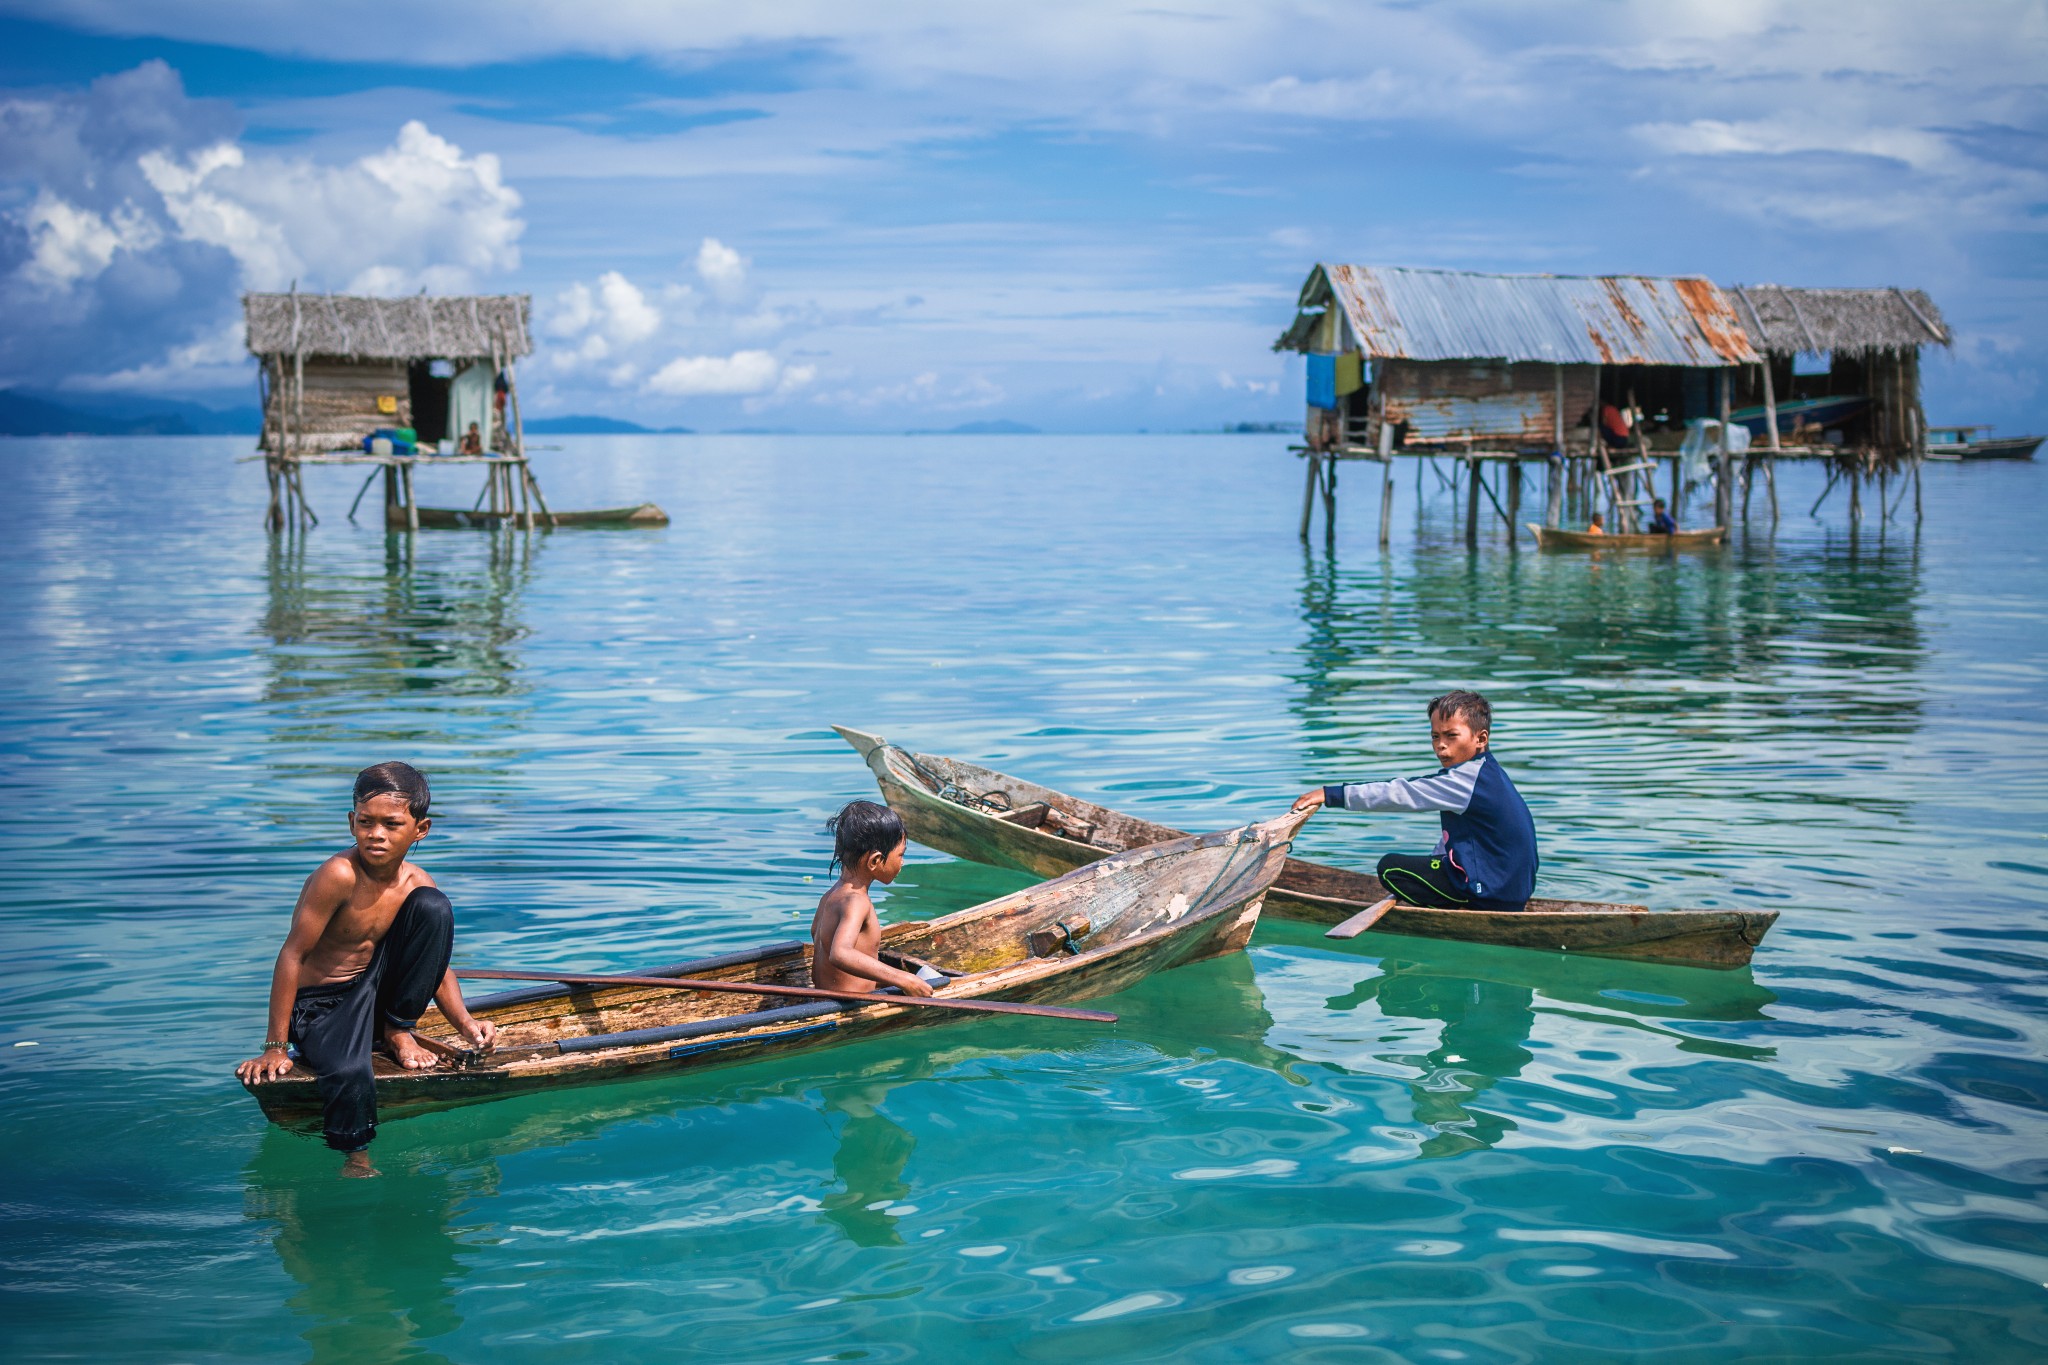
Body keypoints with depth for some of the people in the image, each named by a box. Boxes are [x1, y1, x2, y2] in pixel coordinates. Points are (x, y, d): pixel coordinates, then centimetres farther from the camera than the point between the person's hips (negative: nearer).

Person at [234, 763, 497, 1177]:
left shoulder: (417, 884, -6)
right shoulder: (339, 875, -24)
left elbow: (436, 964, 6)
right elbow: (292, 955, -21)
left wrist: (466, 1023, -10)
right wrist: (276, 1047, -19)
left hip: (375, 990, 5)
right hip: (318, 1006, -5)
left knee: (434, 907, -15)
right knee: (349, 1073, -38)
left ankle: (398, 1030, 0)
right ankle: (356, 1157, -6)